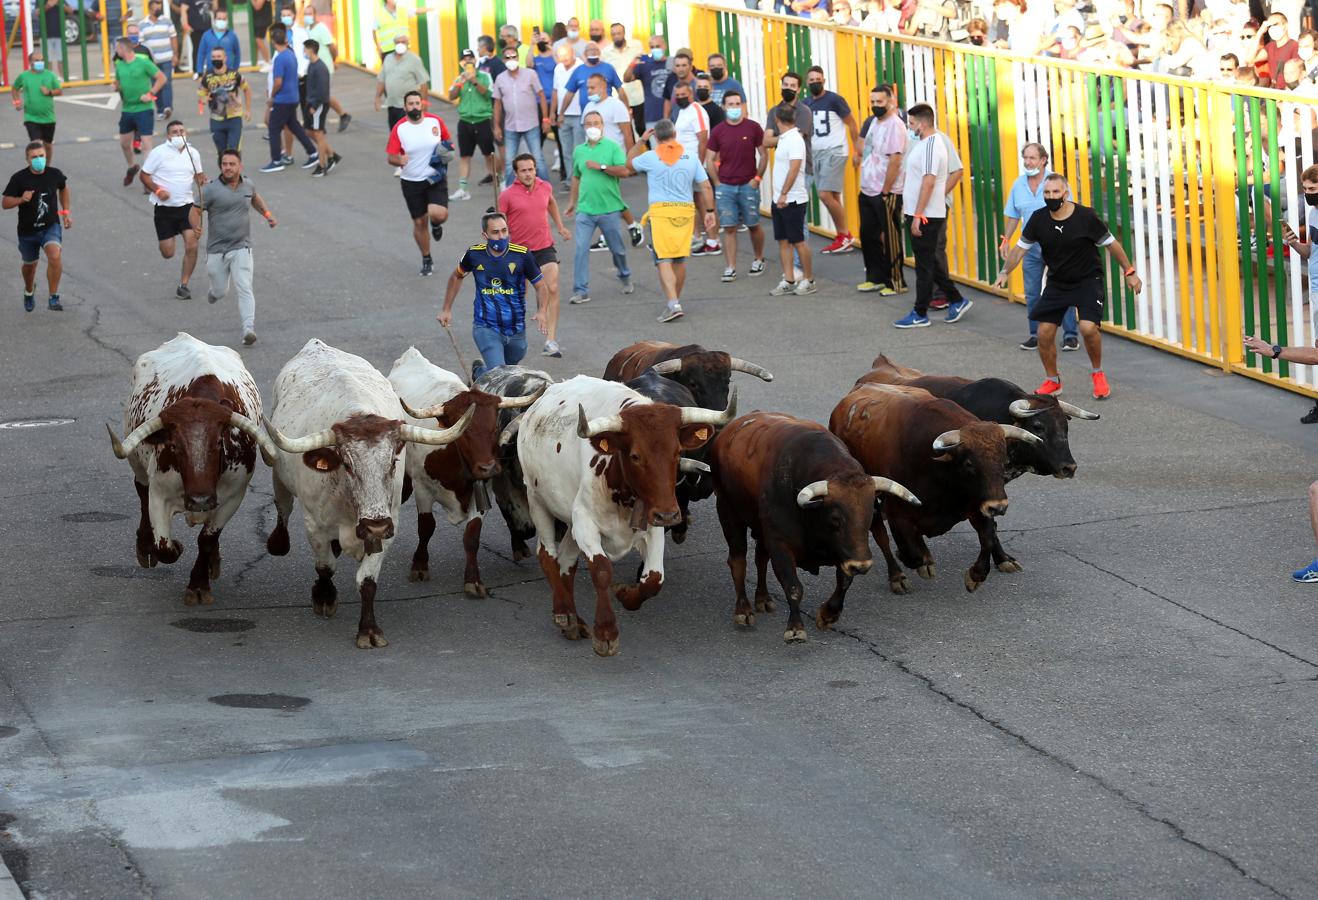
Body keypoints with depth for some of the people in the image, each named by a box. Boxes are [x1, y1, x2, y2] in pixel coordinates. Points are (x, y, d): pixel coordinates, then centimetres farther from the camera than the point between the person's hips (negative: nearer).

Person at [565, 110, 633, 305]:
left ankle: (625, 278, 38)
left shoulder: (612, 147, -2)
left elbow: (623, 170, -14)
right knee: (581, 249, -10)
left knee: (618, 248, 12)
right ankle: (581, 290, -8)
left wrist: (601, 166, -19)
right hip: (585, 210, 2)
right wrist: (572, 201, 22)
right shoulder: (579, 151, 11)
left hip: (610, 209, -2)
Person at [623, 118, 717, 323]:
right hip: (685, 211, 3)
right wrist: (709, 212, 13)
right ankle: (675, 300, 25)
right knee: (680, 260, 14)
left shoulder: (650, 157, -3)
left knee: (664, 260, -6)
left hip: (661, 211, -3)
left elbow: (629, 165, 16)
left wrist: (640, 141, 22)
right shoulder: (691, 158, 5)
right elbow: (706, 186, 5)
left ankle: (672, 303, -19)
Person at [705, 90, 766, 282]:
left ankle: (758, 260, 28)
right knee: (729, 228, -1)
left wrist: (757, 178, -4)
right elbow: (709, 160, 6)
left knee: (753, 225, 8)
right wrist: (717, 183, -1)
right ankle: (730, 268, 1)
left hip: (748, 185, -1)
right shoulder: (718, 131, 1)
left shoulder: (753, 127, -2)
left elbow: (763, 154, 2)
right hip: (725, 187, 1)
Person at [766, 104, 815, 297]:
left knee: (798, 241, -2)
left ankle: (808, 280, 7)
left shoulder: (794, 139, -15)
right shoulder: (783, 139, 12)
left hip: (792, 200, -9)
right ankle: (788, 281, 11)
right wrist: (774, 191, 15)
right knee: (783, 241, 8)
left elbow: (794, 168, -22)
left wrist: (784, 194, -23)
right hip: (779, 200, 9)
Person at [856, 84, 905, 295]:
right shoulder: (872, 122, 10)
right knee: (868, 235, 14)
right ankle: (875, 277, 26)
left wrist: (885, 193, -18)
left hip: (886, 193, -8)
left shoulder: (895, 125, -15)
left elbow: (895, 161, -19)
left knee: (890, 239, -1)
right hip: (867, 190, 8)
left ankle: (896, 282, 8)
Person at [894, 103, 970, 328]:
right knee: (929, 262, 16)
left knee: (925, 265, -1)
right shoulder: (924, 143, 13)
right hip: (919, 213, 10)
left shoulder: (931, 146, -19)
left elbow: (929, 182, -24)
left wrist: (918, 216, -24)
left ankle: (920, 314, 5)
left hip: (925, 216, -10)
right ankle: (956, 301, 22)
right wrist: (909, 207, 21)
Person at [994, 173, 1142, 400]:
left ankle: (1098, 374, 4)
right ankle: (1052, 381, 23)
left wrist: (1129, 272, -1)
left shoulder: (1086, 217, -18)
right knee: (1044, 333, -2)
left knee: (1088, 327, -23)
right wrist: (1004, 272, -12)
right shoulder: (1039, 220, -9)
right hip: (1057, 282, 4)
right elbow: (1020, 248, 0)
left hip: (1088, 279, -4)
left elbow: (1110, 244, -6)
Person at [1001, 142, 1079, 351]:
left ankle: (1070, 334, 1)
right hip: (1031, 246, 4)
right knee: (1031, 294, 6)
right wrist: (1006, 240, 10)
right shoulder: (1018, 185, 6)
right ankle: (1035, 334, 15)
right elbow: (1012, 216, 15)